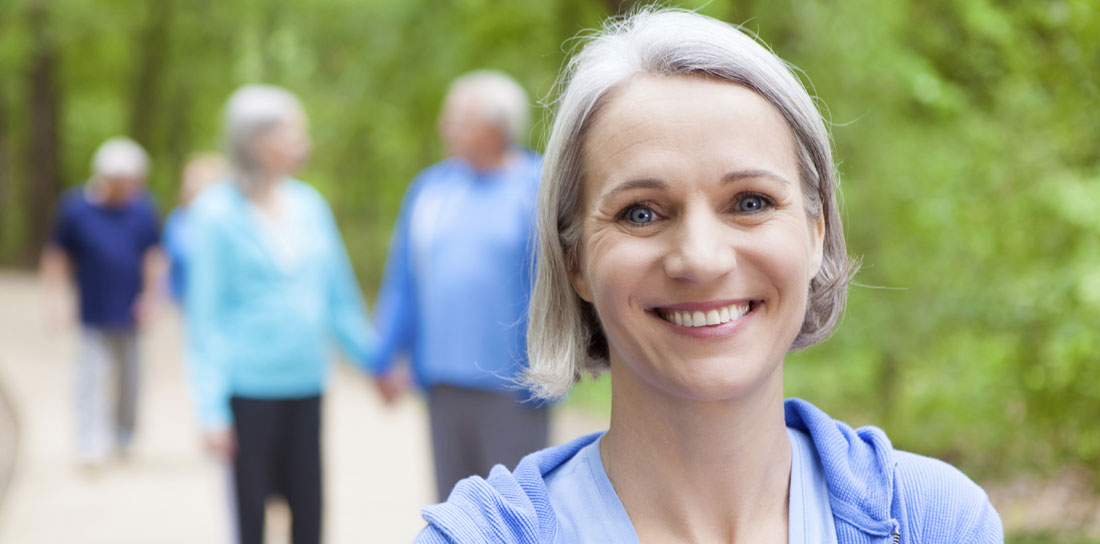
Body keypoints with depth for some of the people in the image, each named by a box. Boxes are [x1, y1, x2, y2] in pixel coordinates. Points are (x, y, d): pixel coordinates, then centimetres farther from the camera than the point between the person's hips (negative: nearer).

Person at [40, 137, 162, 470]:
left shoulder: (143, 208, 0)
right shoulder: (76, 207, -7)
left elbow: (153, 255, 8)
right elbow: (56, 256, 0)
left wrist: (149, 296, 1)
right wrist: (57, 297, -6)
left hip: (130, 314, 3)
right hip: (94, 315, -3)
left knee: (128, 378, 12)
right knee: (92, 375, -10)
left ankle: (123, 438, 32)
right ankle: (91, 446, -11)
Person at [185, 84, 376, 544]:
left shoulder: (309, 204, 7)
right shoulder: (218, 213, -7)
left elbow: (339, 295, 16)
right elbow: (205, 313, -6)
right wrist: (212, 409, -10)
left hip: (307, 387, 5)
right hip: (249, 389, -5)